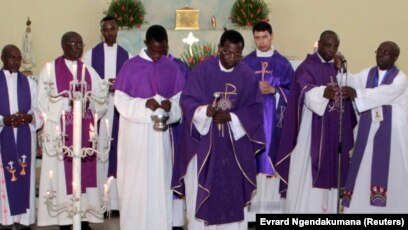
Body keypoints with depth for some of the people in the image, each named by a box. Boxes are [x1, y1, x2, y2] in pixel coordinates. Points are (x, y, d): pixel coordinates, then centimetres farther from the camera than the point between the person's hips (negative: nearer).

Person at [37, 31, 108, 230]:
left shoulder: (88, 71, 13)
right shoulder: (50, 69, 1)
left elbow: (100, 97, 7)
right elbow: (44, 101, -4)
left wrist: (87, 102, -12)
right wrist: (68, 102, -14)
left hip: (85, 130, 4)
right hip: (60, 130, -4)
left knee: (85, 172, 3)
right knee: (62, 172, -4)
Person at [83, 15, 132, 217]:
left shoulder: (126, 56, 9)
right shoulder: (91, 54, 6)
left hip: (119, 109, 1)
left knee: (117, 151, 1)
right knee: (98, 151, -4)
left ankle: (116, 200, 6)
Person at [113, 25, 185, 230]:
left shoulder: (172, 68, 4)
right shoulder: (130, 66, -4)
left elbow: (180, 100, 5)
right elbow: (121, 100, -5)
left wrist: (170, 105, -18)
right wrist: (144, 104, -22)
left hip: (161, 134, 2)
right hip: (135, 133, -2)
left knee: (160, 179, 6)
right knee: (135, 181, 2)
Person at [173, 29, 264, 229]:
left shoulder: (248, 76, 1)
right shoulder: (202, 70, -4)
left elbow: (255, 109, -1)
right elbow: (187, 100, -6)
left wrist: (231, 117, -16)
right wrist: (205, 110, -26)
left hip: (235, 144, 2)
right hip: (203, 142, -1)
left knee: (232, 192, 7)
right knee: (200, 193, 3)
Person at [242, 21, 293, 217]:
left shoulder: (283, 63, 6)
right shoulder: (246, 63, 7)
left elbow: (291, 90, 2)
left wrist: (274, 90, -14)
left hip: (275, 117, 0)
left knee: (272, 154, -1)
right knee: (254, 155, -2)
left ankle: (272, 201, 5)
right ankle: (253, 203, 3)